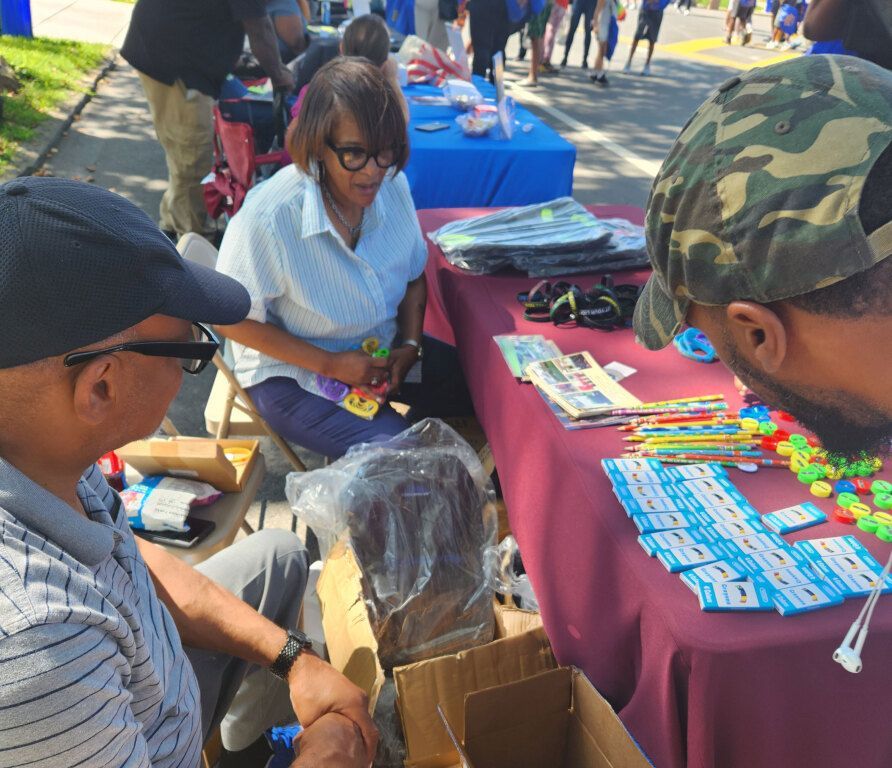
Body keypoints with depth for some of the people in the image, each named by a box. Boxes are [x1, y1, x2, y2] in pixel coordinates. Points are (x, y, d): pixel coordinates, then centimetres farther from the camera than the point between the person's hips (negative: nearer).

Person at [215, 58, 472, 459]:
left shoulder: (392, 185, -11)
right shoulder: (269, 216, -28)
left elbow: (414, 277, 6)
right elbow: (234, 319, -16)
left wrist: (410, 344, -10)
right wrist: (330, 364, -20)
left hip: (383, 351, 6)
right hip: (292, 374, -5)